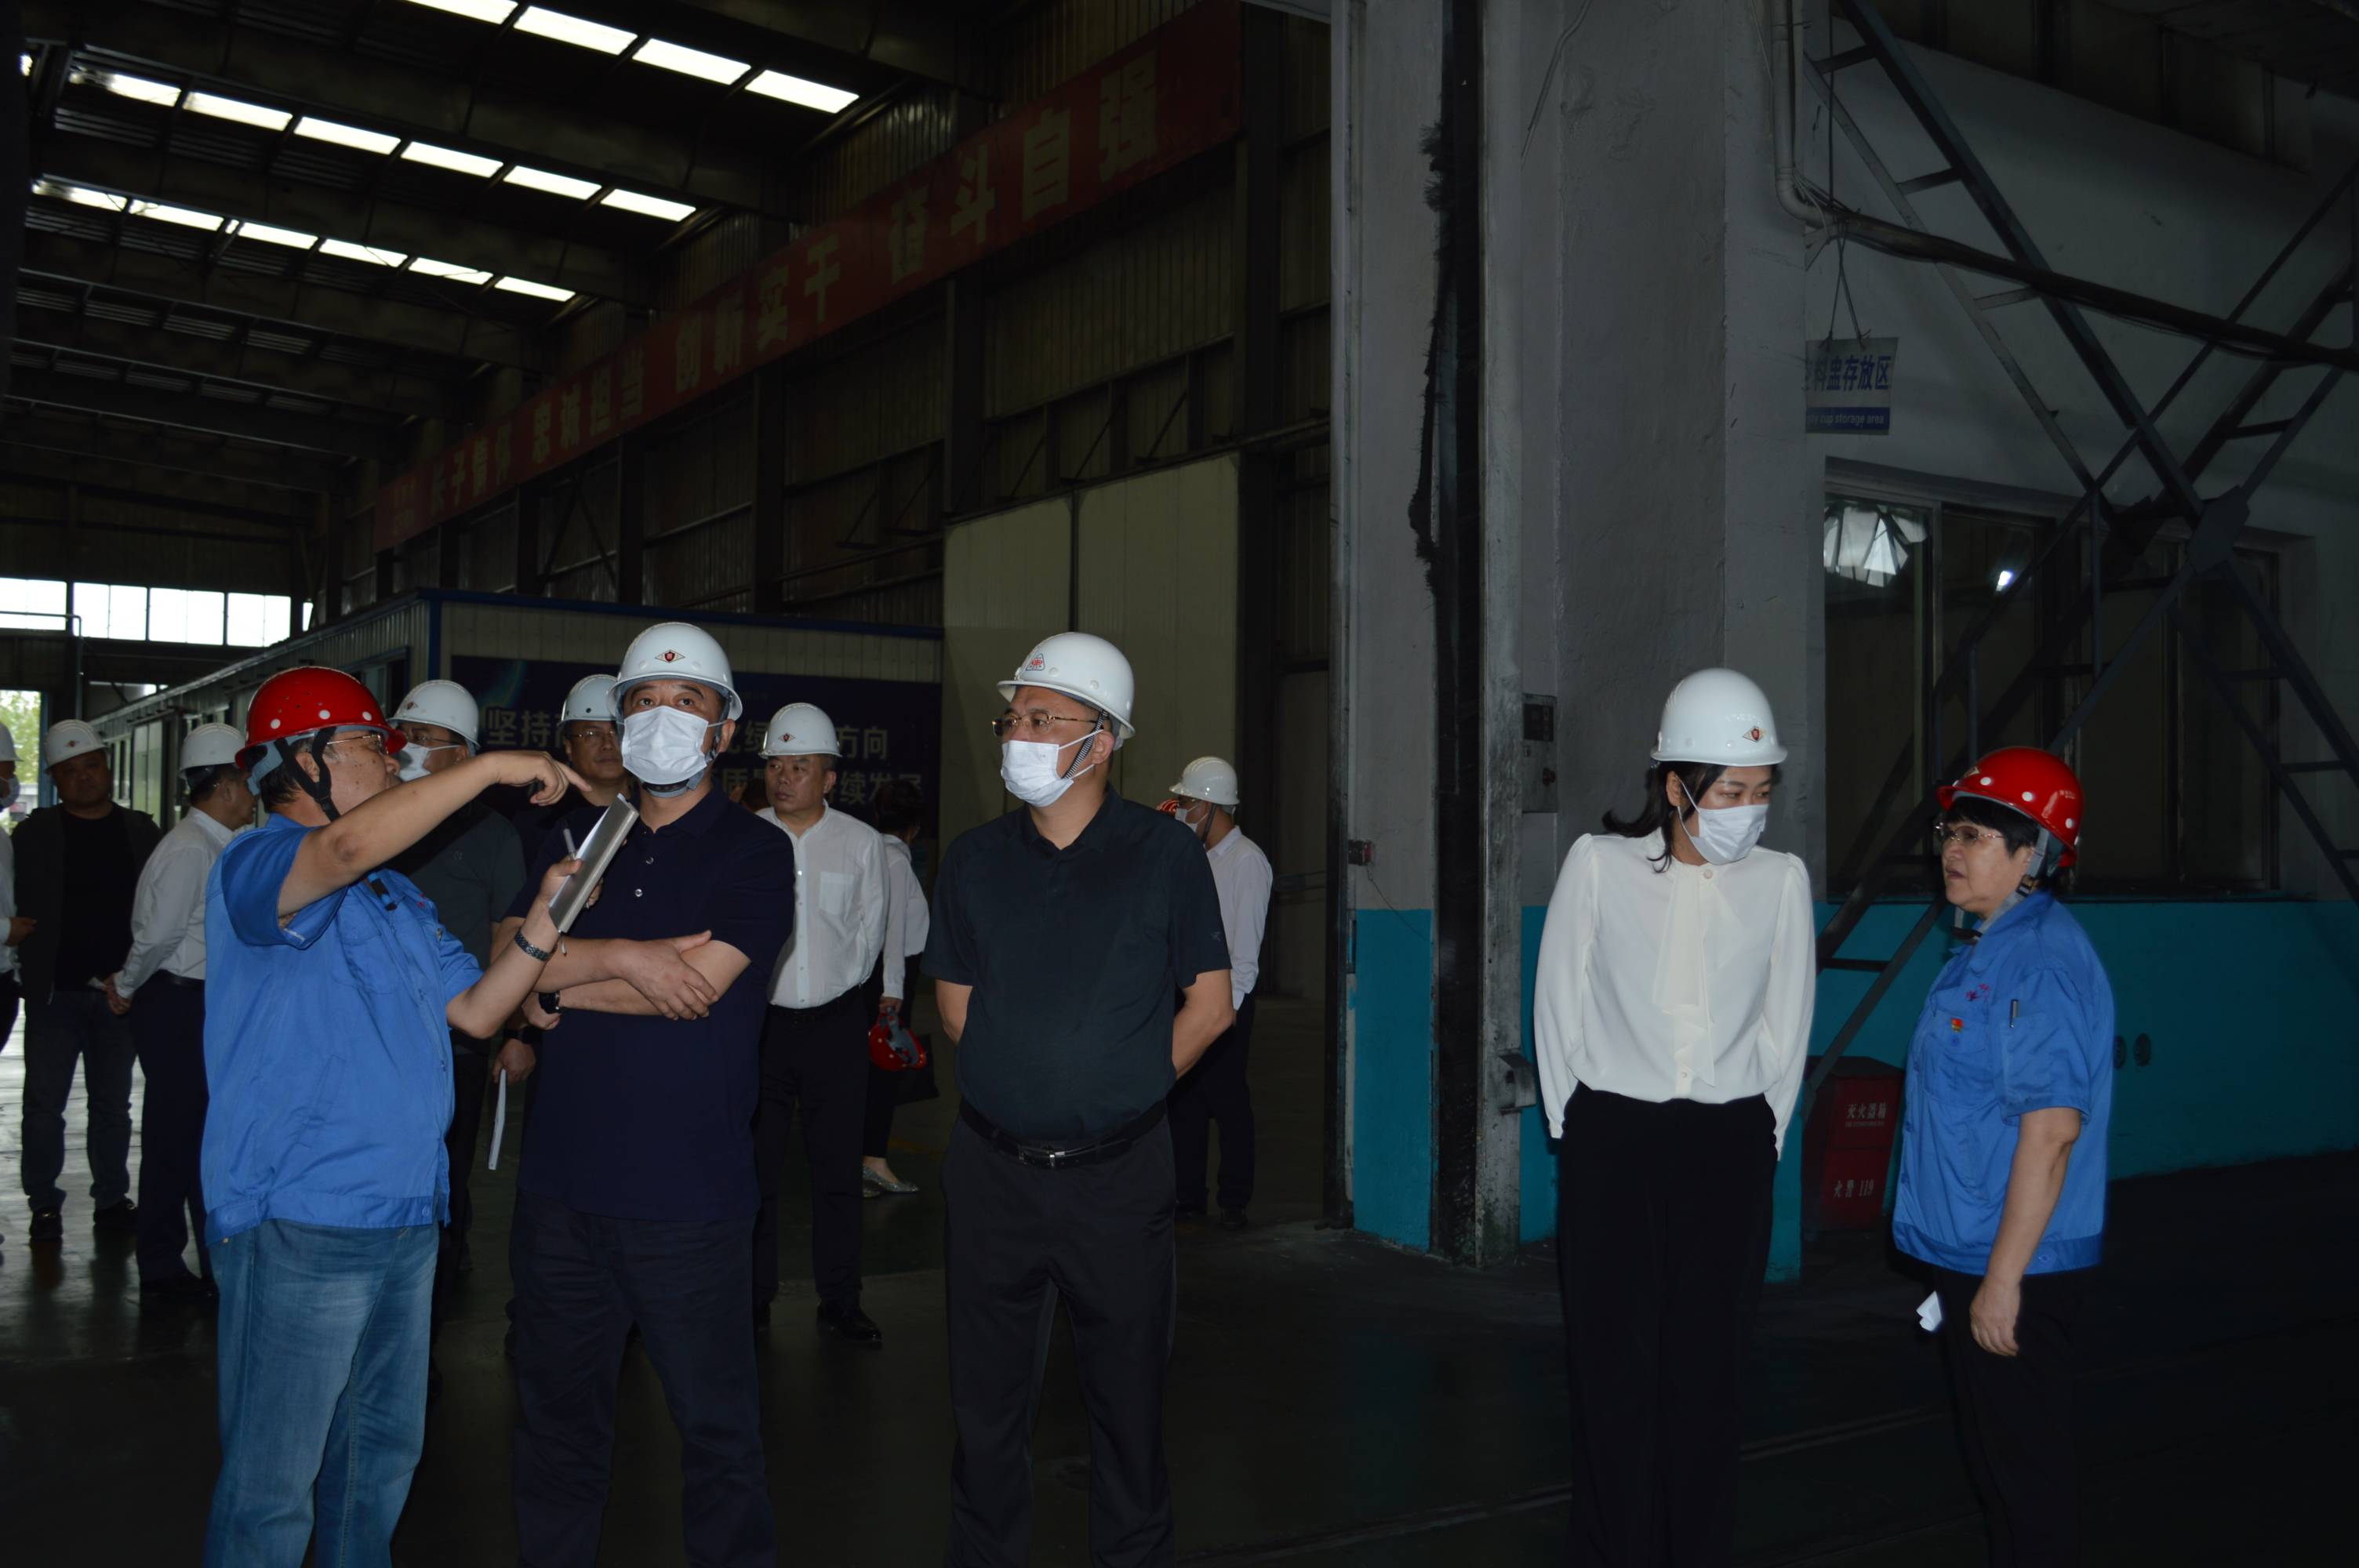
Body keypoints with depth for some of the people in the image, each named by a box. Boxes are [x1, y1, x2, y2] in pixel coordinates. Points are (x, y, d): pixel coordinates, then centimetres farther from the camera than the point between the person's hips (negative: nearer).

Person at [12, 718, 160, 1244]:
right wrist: (33, 969, -10)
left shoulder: (140, 830, 7)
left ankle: (111, 1200, 19)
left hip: (122, 992, 2)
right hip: (56, 993, -1)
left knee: (113, 1103, 10)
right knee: (44, 1104, 1)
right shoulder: (36, 833, 2)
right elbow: (22, 906, -1)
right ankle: (44, 1205, 12)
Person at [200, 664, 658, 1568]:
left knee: (383, 1455, 19)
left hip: (406, 1216, 9)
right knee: (272, 1488, -1)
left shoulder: (397, 899, 18)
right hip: (298, 1224, -9)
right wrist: (491, 768, -23)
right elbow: (348, 845, -32)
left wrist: (545, 922, -5)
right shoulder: (255, 866, -9)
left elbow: (474, 1009, 11)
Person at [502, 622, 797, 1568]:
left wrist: (560, 980, -6)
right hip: (563, 1181, 5)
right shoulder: (584, 838, 12)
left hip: (685, 1195, -4)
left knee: (714, 1420, 8)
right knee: (558, 1414, 17)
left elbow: (697, 988, -17)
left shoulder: (755, 853, -4)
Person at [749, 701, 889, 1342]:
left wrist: (838, 983, 9)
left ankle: (840, 1300, 17)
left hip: (836, 1020, 1)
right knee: (755, 1166, 6)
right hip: (758, 1019, 0)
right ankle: (754, 1297, 19)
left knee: (838, 1168, 6)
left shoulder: (861, 842, 3)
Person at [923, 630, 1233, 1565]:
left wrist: (1122, 1090, 0)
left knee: (1128, 1391, 8)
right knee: (987, 1394, 11)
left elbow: (1209, 1005, 1)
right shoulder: (976, 858, 4)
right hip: (992, 1165, 3)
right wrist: (1027, 1083, 5)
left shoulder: (1163, 854, -4)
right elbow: (954, 1002, 12)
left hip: (1117, 1171, -2)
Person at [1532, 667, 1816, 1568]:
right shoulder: (1601, 864, -2)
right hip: (1612, 1142, -1)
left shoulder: (1780, 880, 3)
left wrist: (1758, 1137, 10)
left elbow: (1787, 1022, 11)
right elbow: (1559, 1001, 5)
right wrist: (1578, 1131, 6)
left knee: (1708, 1367, 4)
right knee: (1613, 1364, 0)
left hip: (1728, 1147, 2)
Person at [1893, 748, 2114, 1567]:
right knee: (1990, 1452, 20)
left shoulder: (2043, 962, -20)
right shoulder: (1988, 950, 11)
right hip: (1968, 1255, 10)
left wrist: (2003, 1279, -23)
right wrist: (1966, 1273, 19)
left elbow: (2052, 1130, -25)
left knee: (2027, 1468, 2)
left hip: (2014, 1270, -10)